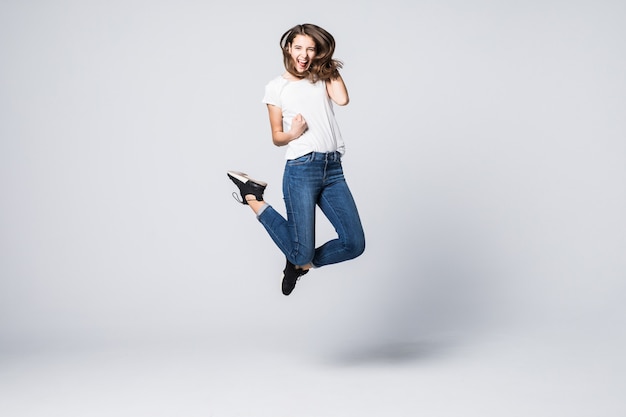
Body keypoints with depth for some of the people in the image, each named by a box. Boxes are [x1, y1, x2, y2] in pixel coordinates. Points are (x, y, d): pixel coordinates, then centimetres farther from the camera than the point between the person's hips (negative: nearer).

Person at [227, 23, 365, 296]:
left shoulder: (323, 78, 16)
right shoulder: (276, 87, 8)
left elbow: (342, 99, -5)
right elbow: (277, 137, 10)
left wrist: (331, 67, 6)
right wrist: (293, 134, -12)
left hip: (333, 169, 4)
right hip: (301, 170, -4)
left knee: (354, 244, -4)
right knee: (301, 252, -8)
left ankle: (301, 262, 21)